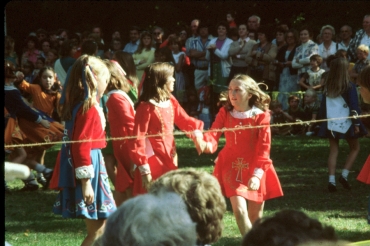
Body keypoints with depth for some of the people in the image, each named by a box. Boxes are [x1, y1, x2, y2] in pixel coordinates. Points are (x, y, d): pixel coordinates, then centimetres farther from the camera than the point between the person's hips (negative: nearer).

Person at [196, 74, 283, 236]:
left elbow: (264, 148, -12)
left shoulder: (261, 116, -10)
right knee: (239, 210, -15)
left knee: (255, 217, 9)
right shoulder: (225, 113, -3)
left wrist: (257, 174, -22)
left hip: (255, 169, -1)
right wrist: (205, 144, -41)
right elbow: (213, 134, -16)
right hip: (232, 168, 1)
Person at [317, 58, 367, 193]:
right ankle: (344, 175, 0)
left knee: (333, 150, 7)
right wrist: (356, 123, -7)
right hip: (346, 122, -4)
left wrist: (321, 119, 15)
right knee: (355, 148, 12)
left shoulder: (327, 86, 1)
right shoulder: (349, 86, -12)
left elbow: (323, 105, 7)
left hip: (331, 123, 4)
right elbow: (354, 106, -12)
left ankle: (331, 180, -2)